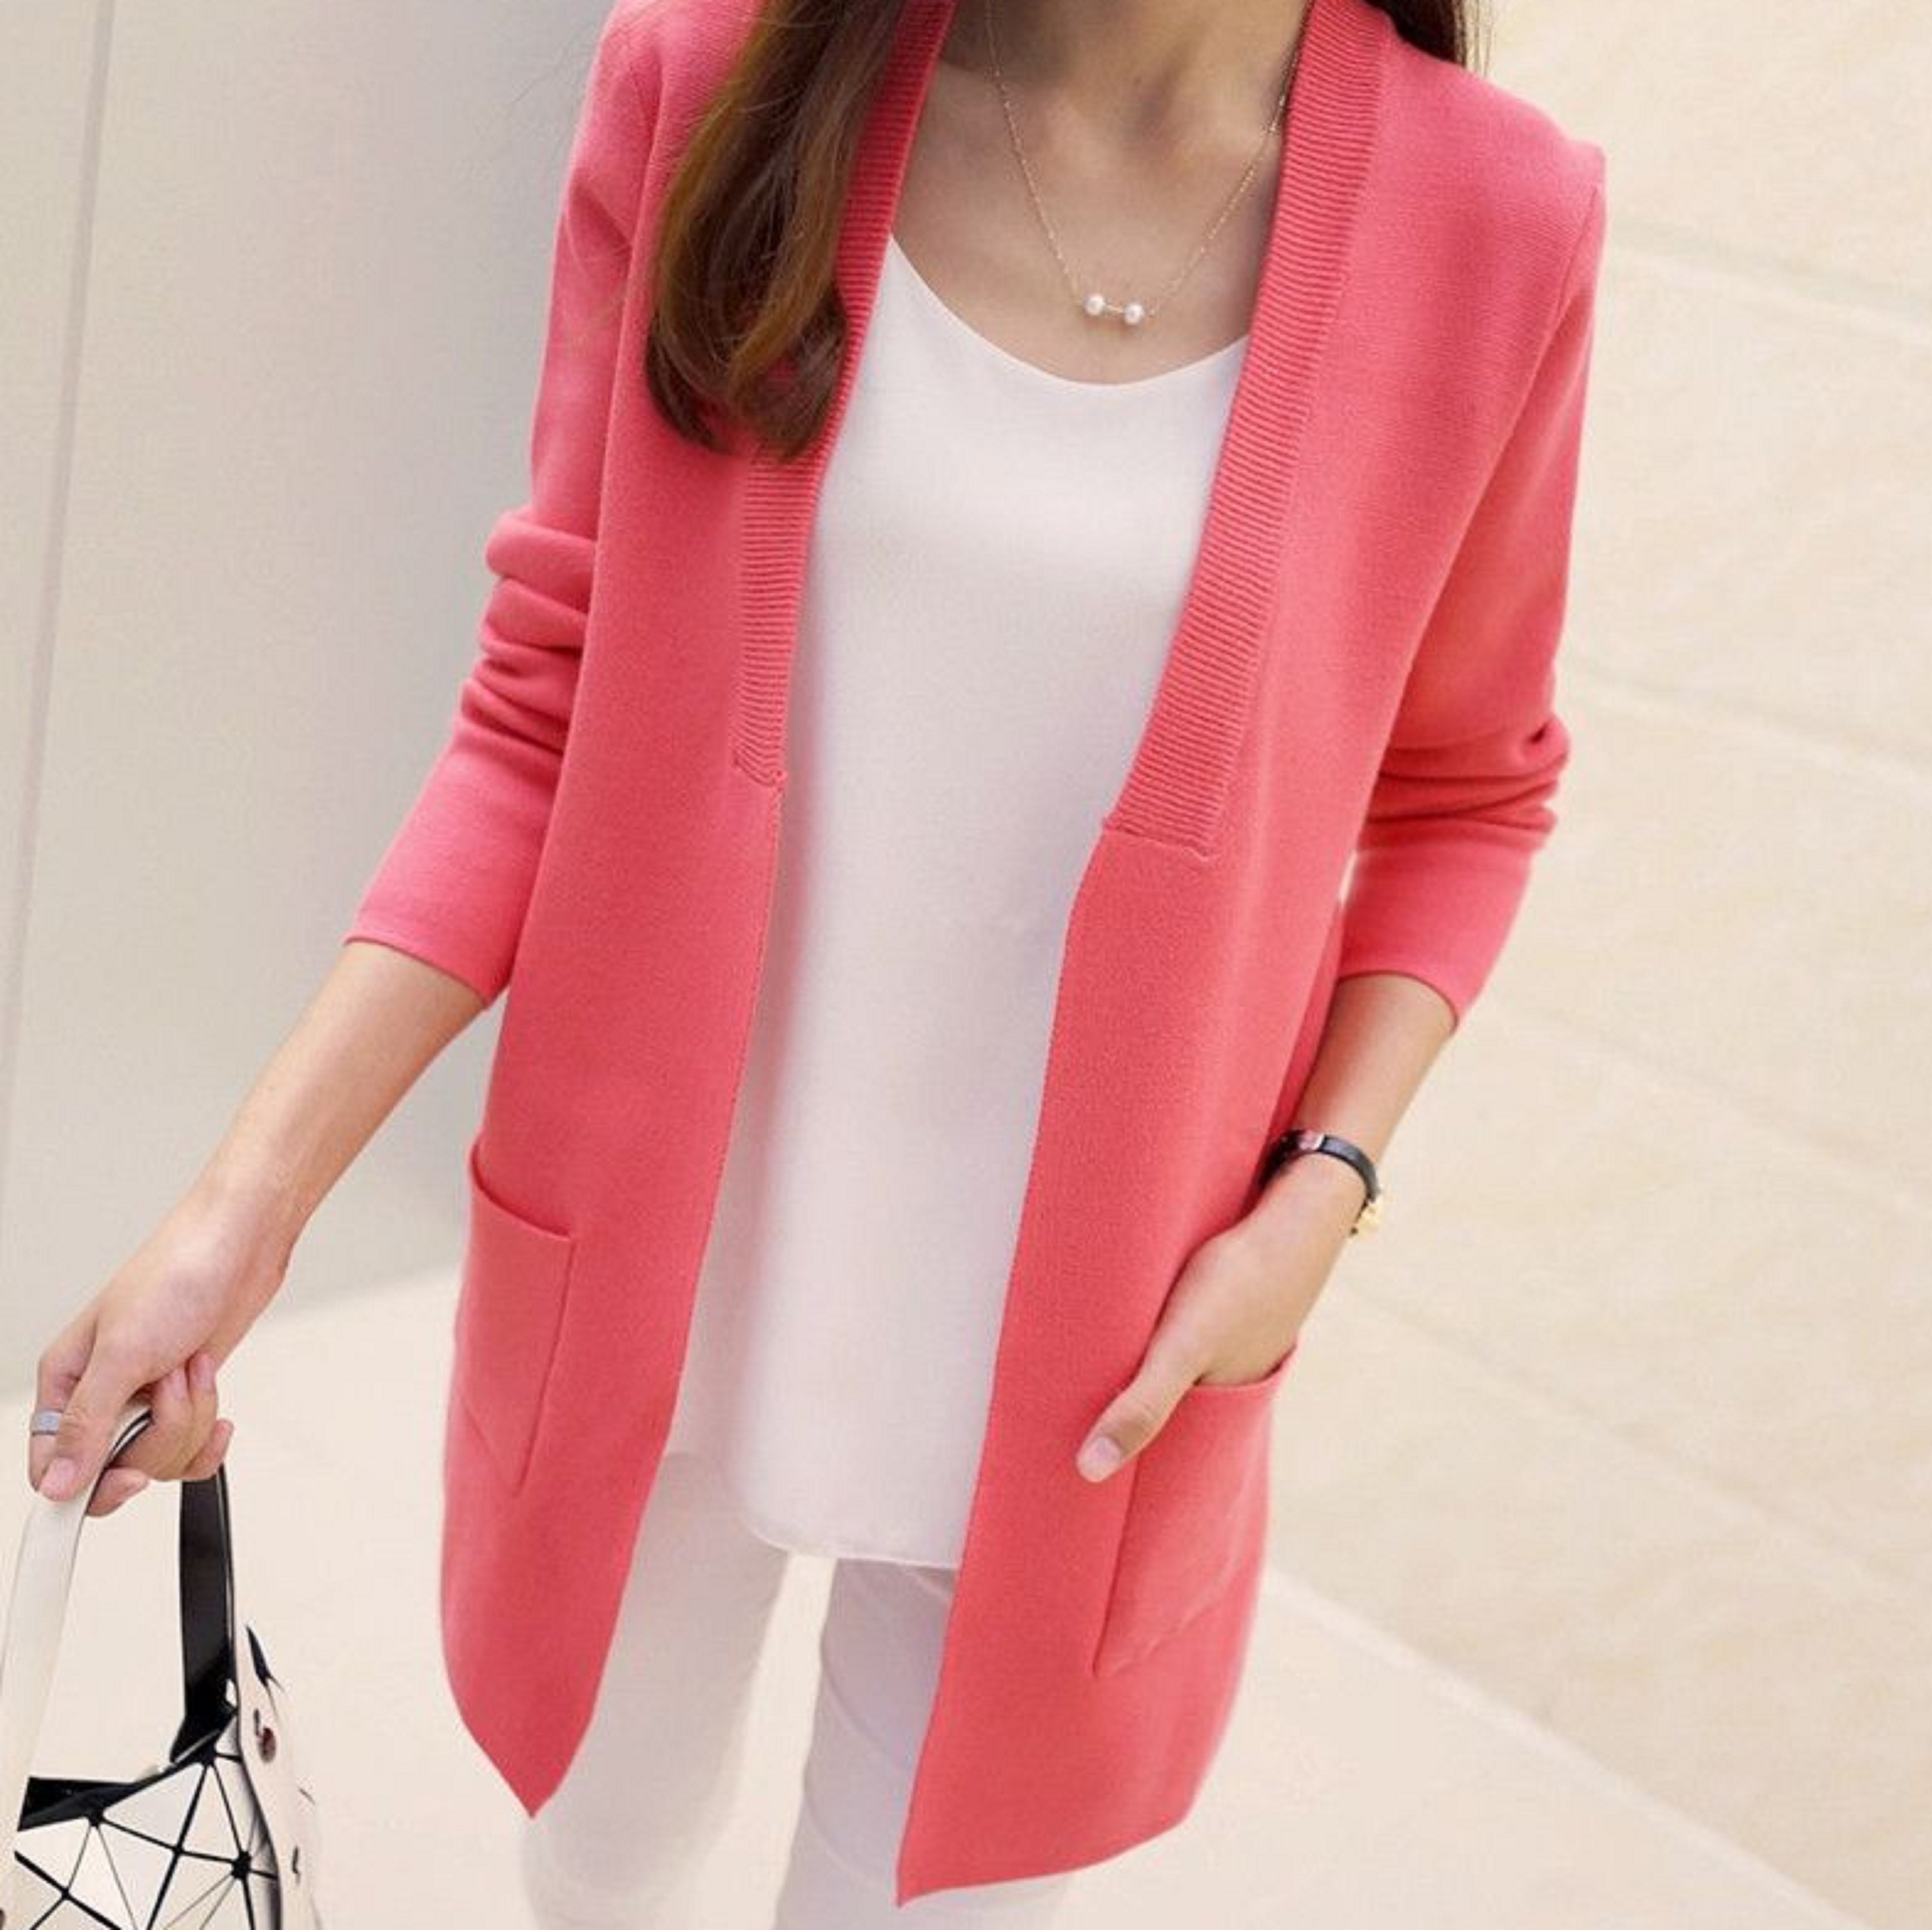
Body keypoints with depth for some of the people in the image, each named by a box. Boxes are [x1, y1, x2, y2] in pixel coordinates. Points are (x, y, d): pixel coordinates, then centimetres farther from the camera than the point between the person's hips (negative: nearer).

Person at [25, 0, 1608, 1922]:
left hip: (1074, 1361, -1)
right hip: (663, 1264, 2)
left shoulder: (1488, 230, -12)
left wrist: (1323, 1194, -10)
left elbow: (1462, 795, 3)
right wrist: (249, 1197, -13)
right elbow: (547, 715, -6)